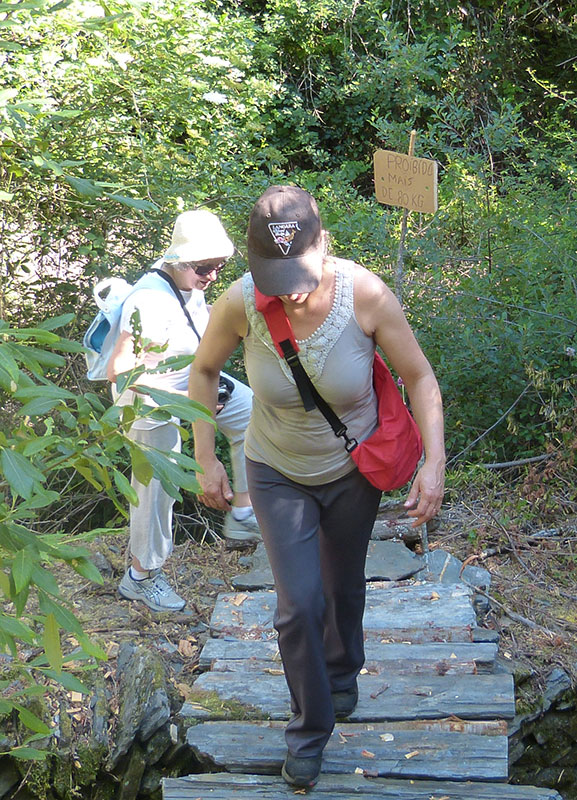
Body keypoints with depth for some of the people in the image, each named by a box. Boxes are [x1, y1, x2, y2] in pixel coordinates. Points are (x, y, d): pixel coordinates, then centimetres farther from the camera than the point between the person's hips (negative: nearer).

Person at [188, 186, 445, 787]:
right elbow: (204, 369, -6)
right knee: (299, 605, -4)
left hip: (354, 471, 1)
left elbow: (420, 378, -15)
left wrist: (433, 464, -22)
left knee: (344, 587, 22)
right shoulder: (240, 304, -27)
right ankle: (310, 726, 22)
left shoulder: (366, 295, -29)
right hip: (278, 475, 0)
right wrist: (205, 459, -6)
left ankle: (343, 671, 54)